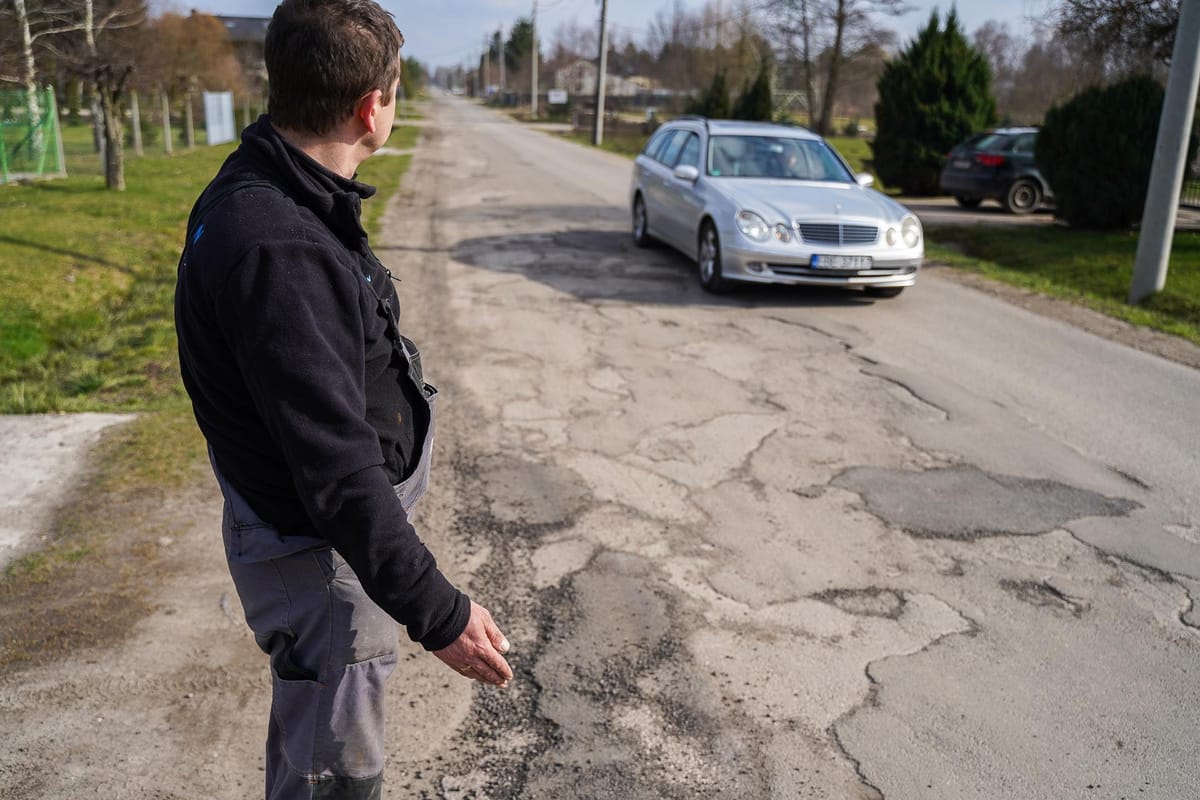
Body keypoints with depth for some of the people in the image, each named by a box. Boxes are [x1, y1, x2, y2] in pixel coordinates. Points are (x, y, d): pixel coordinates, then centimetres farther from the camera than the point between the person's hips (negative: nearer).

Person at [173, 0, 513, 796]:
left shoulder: (265, 191, 1)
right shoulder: (278, 250, -32)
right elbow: (337, 470, -31)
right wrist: (437, 611, -25)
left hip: (327, 520, 10)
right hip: (317, 552, -10)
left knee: (308, 721, 30)